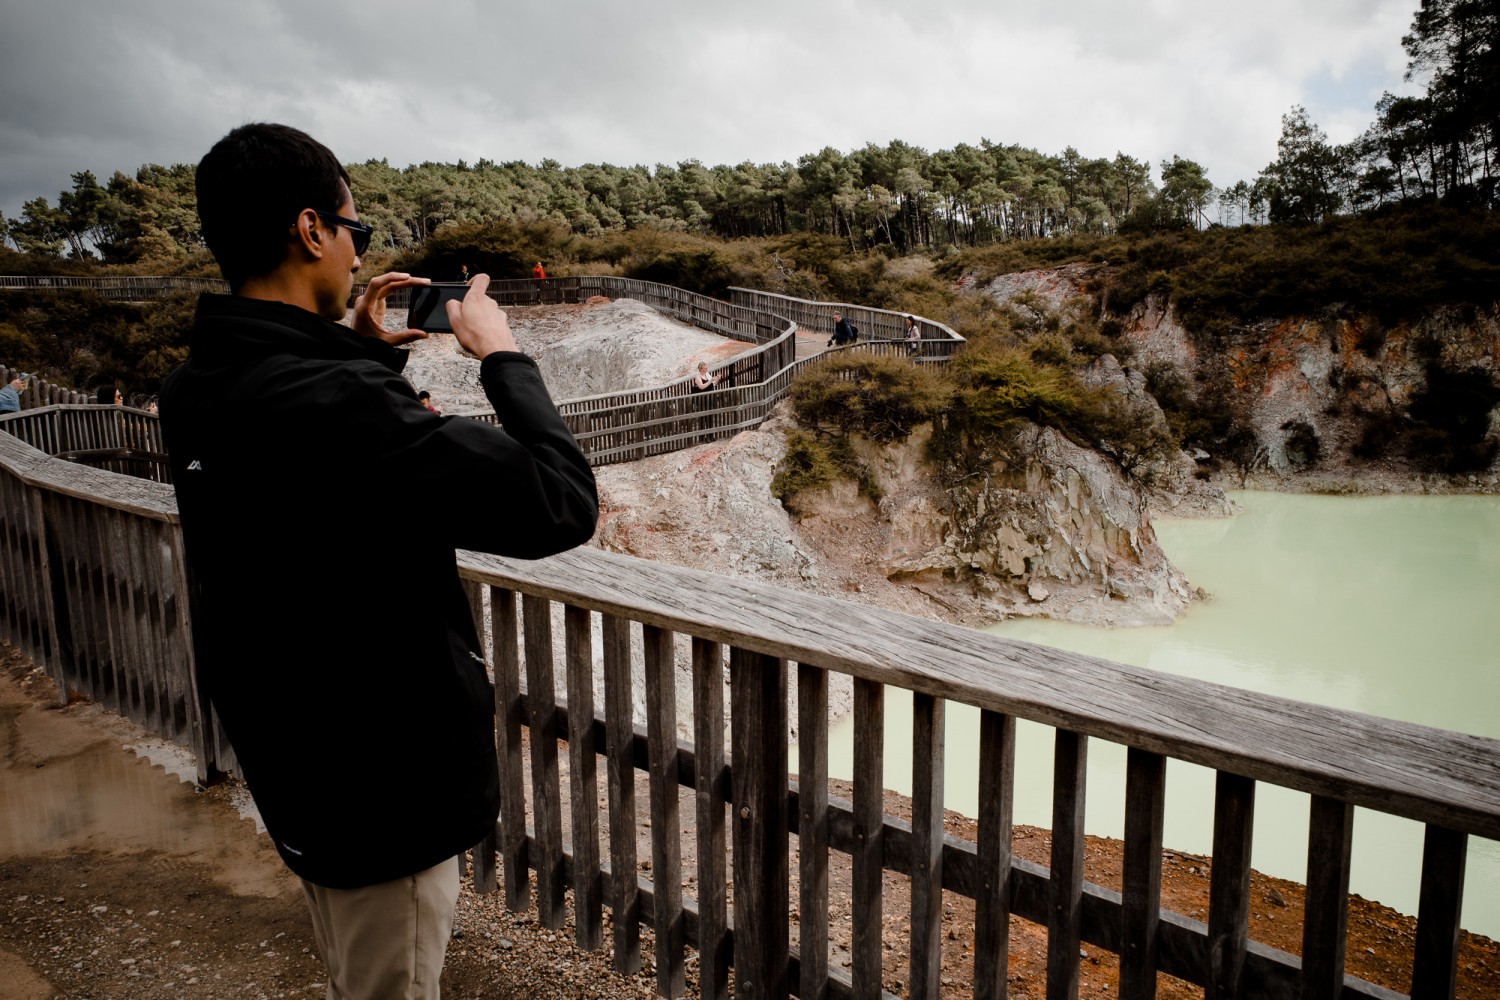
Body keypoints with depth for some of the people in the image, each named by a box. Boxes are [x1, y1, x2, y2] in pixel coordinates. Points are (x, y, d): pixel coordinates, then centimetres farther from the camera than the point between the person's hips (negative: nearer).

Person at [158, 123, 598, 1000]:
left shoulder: (196, 393, -3)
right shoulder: (339, 404, -32)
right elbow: (563, 504, -30)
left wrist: (367, 353, 9)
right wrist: (501, 353, -16)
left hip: (292, 768, 9)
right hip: (385, 792, -8)